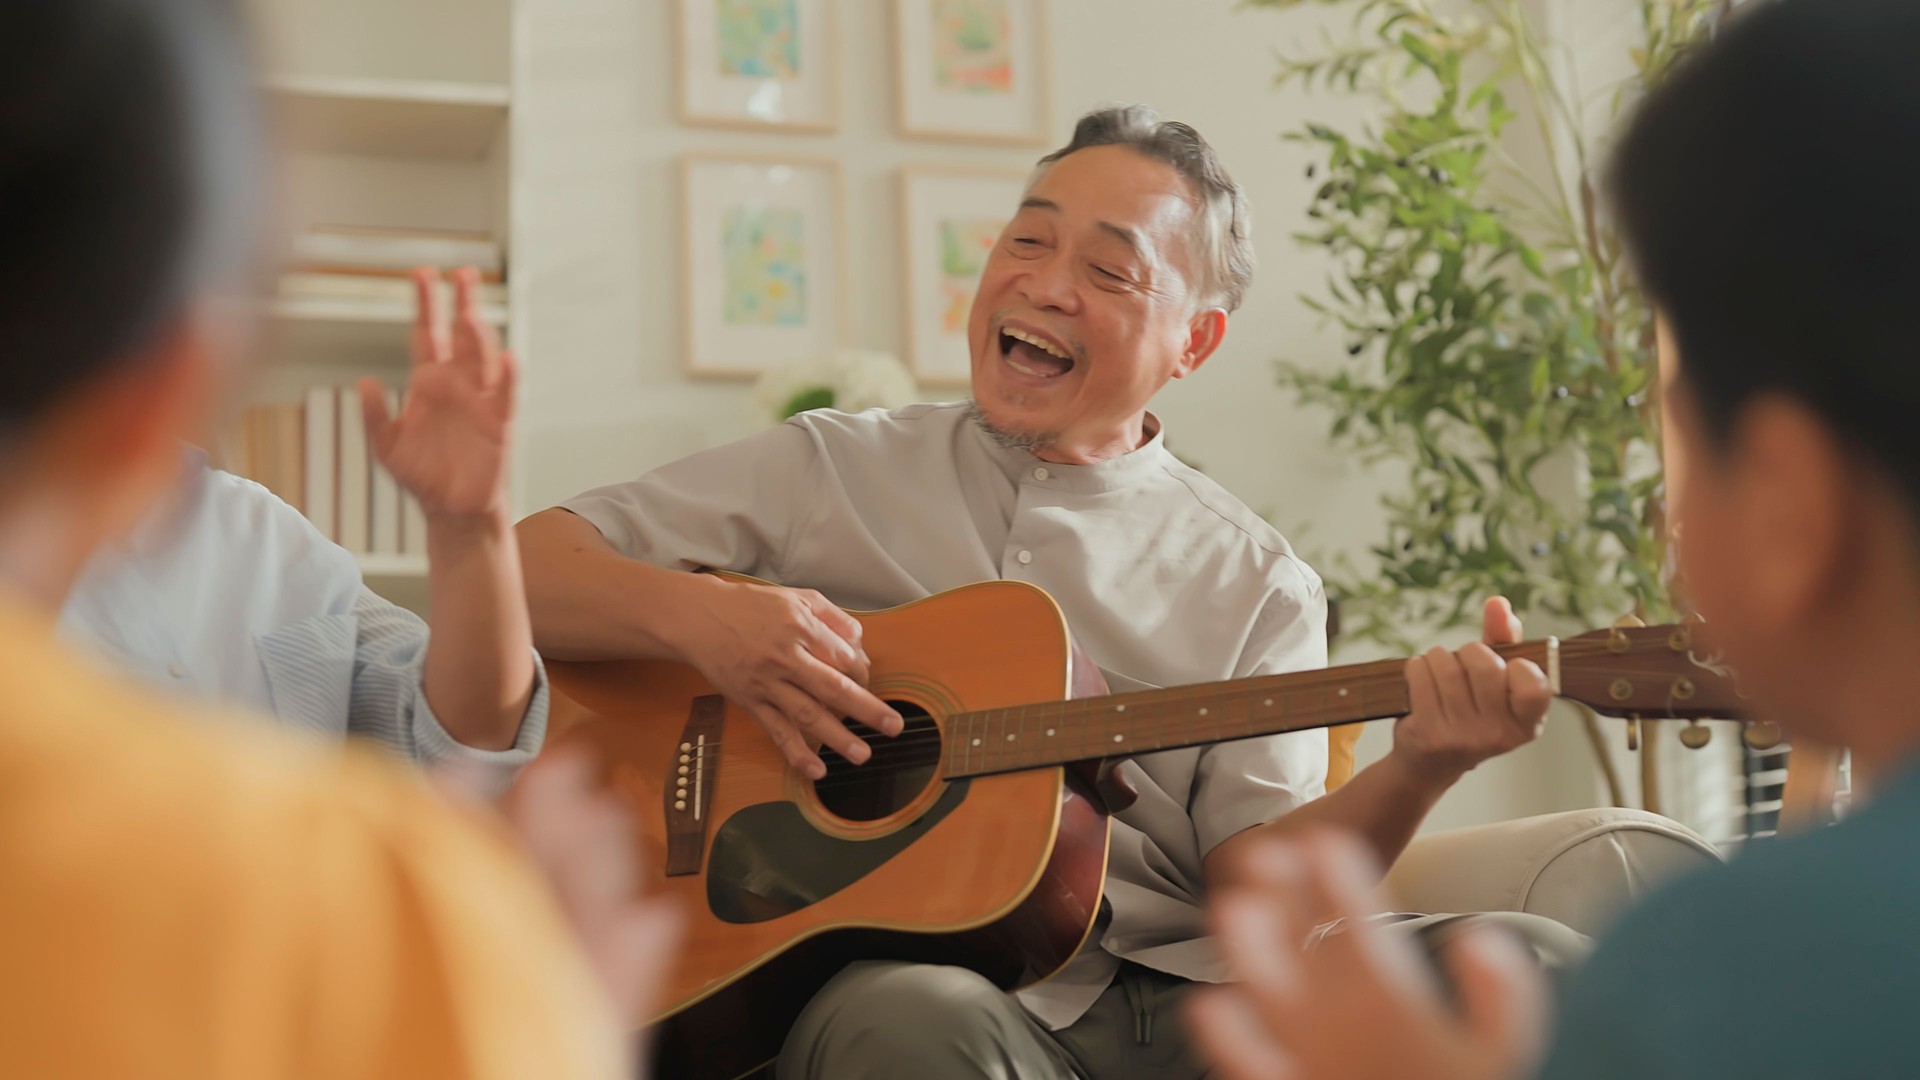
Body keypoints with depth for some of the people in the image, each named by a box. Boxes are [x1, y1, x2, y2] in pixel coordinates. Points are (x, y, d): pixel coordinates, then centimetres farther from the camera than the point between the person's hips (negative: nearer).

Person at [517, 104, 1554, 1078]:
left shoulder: (1255, 583, 14)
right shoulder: (827, 470, 12)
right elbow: (515, 577, 6)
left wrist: (1415, 768, -16)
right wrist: (693, 612, -13)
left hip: (1176, 988, 2)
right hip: (895, 974, -2)